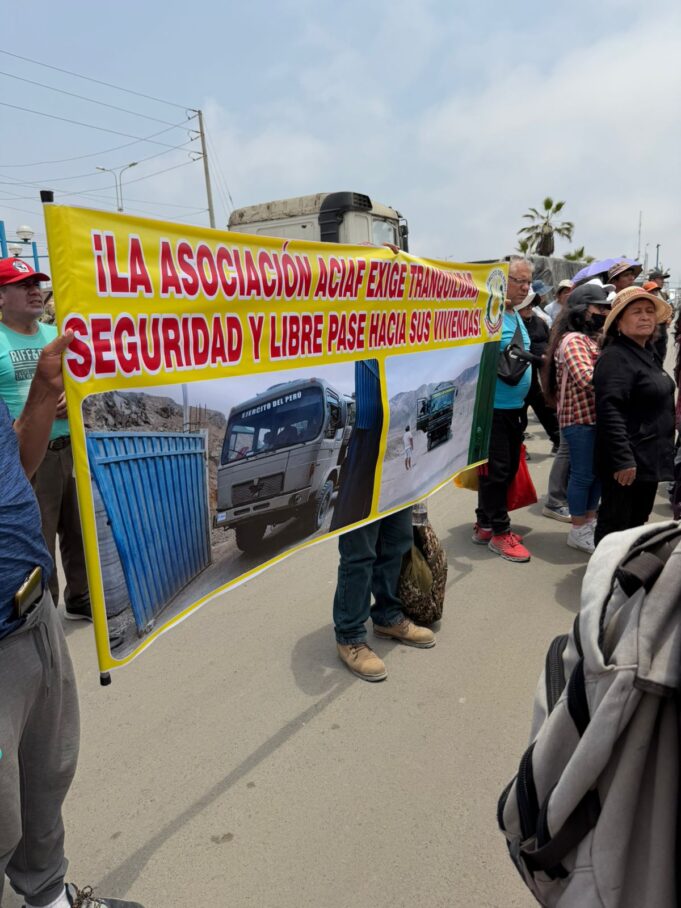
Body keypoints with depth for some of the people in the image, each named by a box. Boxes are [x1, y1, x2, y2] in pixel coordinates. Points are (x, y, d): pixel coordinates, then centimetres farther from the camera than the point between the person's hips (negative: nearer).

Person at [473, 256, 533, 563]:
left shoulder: (516, 315, 14)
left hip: (514, 408, 9)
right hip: (492, 408, -9)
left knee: (509, 469, 14)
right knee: (495, 470, -1)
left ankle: (485, 525, 27)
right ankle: (499, 532, 12)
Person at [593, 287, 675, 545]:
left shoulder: (648, 353, 14)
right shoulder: (615, 358, -17)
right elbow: (610, 412, -26)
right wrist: (622, 459, -28)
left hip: (650, 460, 10)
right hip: (626, 461, -10)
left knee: (638, 522, 18)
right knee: (616, 524, 0)